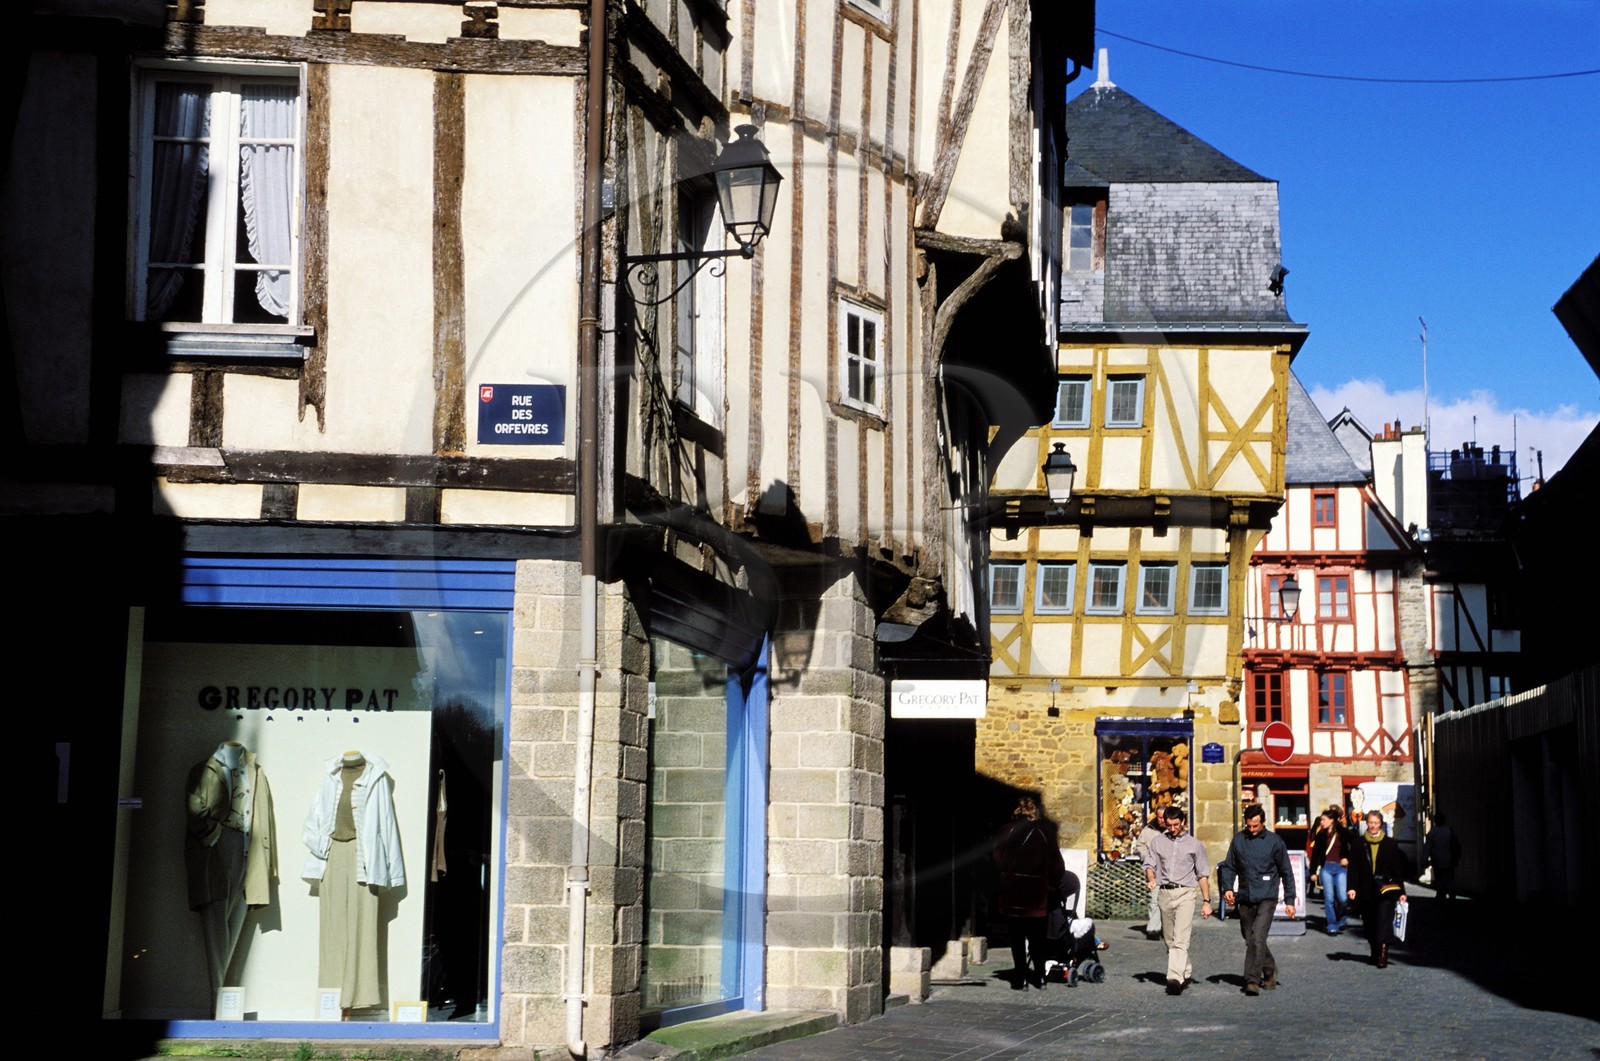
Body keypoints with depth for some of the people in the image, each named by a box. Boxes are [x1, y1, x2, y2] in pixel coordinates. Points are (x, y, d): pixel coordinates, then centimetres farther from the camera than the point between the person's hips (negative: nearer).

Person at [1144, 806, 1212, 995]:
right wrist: (1151, 878, -14)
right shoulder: (1157, 842, 14)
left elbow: (1202, 875, 11)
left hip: (1185, 893, -3)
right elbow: (1150, 864, 9)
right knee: (1169, 940, 9)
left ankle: (1175, 978, -26)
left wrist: (1207, 901, 5)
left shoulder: (1194, 845, 10)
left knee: (1180, 940, -16)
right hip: (1164, 893, 3)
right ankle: (1187, 973, 25)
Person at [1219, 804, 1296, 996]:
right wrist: (1228, 887, -4)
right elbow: (1229, 866, 13)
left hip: (1266, 898, -4)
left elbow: (1286, 872, 6)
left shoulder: (1274, 841, -1)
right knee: (1250, 940, 12)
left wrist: (1290, 900, 4)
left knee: (1257, 938, -17)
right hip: (1245, 899, 4)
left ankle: (1252, 980, -16)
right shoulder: (1238, 840, 6)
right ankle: (1270, 970, 34)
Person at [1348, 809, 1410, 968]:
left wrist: (1401, 891, 3)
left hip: (1386, 889, -2)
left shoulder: (1390, 843, 5)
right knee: (1370, 923, 8)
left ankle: (1383, 954, -19)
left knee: (1384, 920, -14)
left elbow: (1397, 868, 7)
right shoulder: (1359, 844, 6)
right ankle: (1375, 953, 22)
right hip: (1366, 890, 2)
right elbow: (1353, 867, 4)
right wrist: (1352, 887, -8)